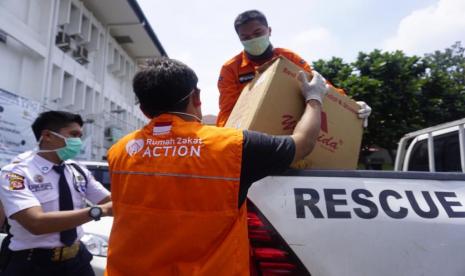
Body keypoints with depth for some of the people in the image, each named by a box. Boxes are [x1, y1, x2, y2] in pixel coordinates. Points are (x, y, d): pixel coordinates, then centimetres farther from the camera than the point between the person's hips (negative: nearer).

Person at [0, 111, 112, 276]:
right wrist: (98, 211, -35)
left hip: (76, 259, 5)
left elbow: (110, 201, 0)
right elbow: (36, 223, -29)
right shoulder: (16, 173, -16)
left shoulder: (79, 171, 1)